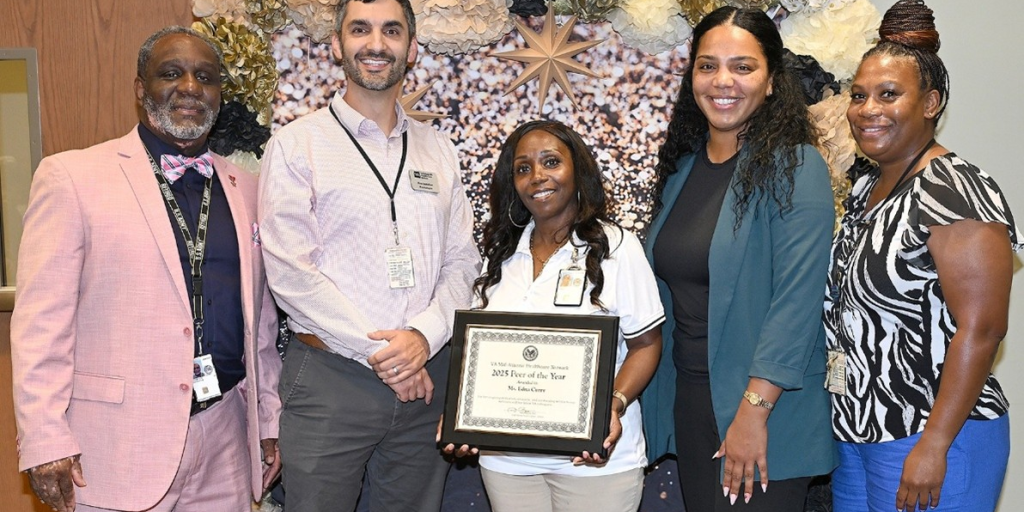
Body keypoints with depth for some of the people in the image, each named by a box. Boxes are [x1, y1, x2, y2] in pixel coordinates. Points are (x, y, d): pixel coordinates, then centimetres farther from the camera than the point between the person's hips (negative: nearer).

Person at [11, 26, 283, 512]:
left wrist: (269, 420, 12)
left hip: (226, 444, 4)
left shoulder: (244, 189, 11)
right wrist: (45, 442, -12)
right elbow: (41, 320, -7)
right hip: (118, 449, -4)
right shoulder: (71, 176, -3)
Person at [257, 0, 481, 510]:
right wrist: (377, 352, -12)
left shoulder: (438, 150, 12)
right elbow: (290, 271, -9)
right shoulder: (296, 144, -2)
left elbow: (461, 259, 8)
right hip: (330, 377, -3)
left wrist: (425, 335, -10)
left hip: (424, 379, 4)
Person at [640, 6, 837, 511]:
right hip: (687, 398, 6)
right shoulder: (683, 166, 8)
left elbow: (796, 299, -18)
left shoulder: (794, 166, -12)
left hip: (766, 407, -6)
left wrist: (754, 410, -22)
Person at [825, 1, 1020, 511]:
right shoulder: (865, 190, 9)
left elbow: (981, 329, -21)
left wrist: (934, 446, -22)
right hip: (855, 433, 8)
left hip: (931, 442, -8)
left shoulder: (954, 192, -17)